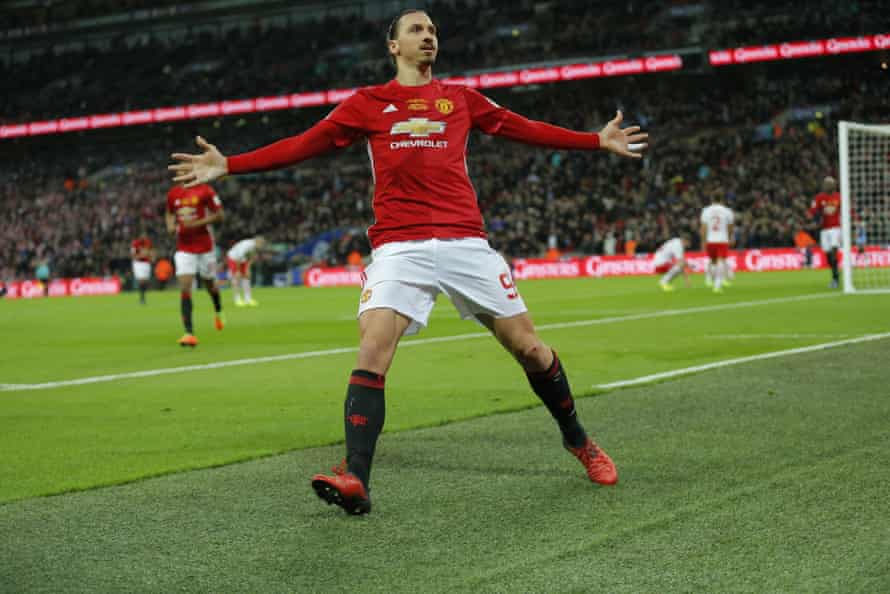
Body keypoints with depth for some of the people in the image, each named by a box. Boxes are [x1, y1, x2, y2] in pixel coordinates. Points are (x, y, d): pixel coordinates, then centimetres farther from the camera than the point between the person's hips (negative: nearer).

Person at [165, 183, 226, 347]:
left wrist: (198, 223, -21)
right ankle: (189, 332, -16)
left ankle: (218, 312, 48)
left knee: (210, 284, 14)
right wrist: (171, 225, -2)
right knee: (184, 288, -13)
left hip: (205, 247, -2)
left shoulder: (205, 191, -9)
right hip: (184, 248, 2)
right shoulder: (173, 194, 5)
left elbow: (219, 215, -8)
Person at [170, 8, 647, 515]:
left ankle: (577, 439, 27)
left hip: (466, 241, 1)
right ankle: (356, 479, -23)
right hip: (399, 246, -1)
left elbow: (524, 128, 21)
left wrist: (598, 141, 21)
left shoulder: (460, 98, 16)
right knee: (373, 350, -20)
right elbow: (305, 145, 7)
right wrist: (229, 165, 0)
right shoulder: (368, 103, 11)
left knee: (528, 345, 4)